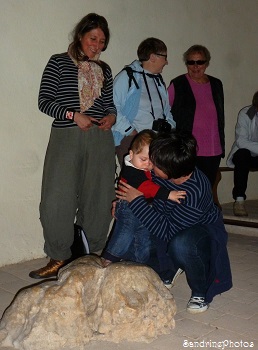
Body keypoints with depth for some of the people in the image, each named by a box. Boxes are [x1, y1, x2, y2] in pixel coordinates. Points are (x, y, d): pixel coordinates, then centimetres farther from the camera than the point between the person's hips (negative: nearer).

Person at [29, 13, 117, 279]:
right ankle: (59, 259, 8)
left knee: (97, 199, 4)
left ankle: (92, 255, 18)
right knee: (57, 200, -6)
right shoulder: (58, 63, 5)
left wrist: (111, 116, 2)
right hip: (65, 138, -3)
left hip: (100, 139, 4)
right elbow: (44, 101, -1)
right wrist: (73, 115, -12)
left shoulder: (104, 70, 17)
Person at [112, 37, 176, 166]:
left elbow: (167, 110, 27)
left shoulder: (159, 80, 24)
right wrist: (132, 132, -14)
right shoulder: (127, 77, -2)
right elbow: (114, 109, -10)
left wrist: (168, 125, 7)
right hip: (131, 138, -6)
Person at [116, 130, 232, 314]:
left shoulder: (195, 192, -37)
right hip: (168, 221, 6)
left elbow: (166, 232, -33)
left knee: (180, 244, -39)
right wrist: (122, 200, -12)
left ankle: (201, 293, -9)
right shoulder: (156, 171, -20)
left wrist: (137, 201, -31)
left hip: (205, 228, -6)